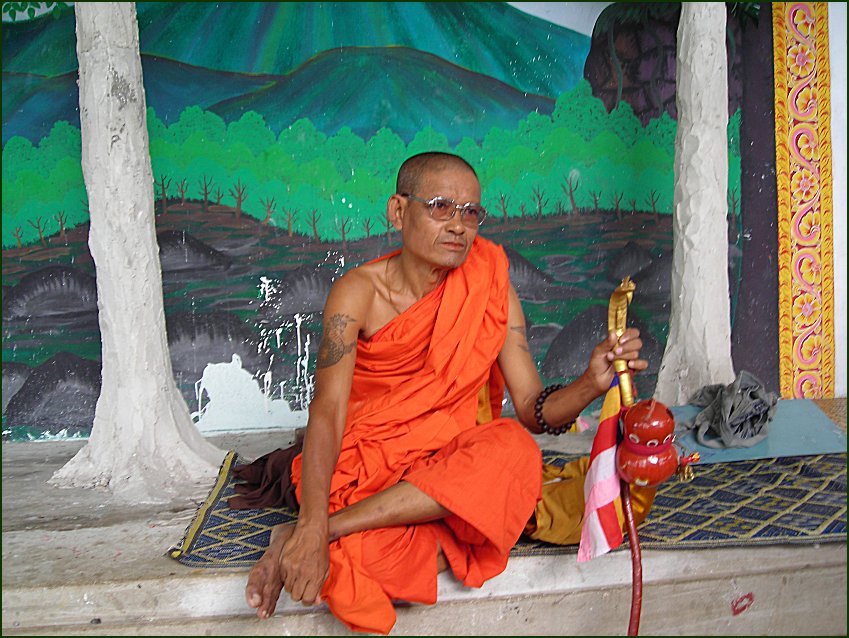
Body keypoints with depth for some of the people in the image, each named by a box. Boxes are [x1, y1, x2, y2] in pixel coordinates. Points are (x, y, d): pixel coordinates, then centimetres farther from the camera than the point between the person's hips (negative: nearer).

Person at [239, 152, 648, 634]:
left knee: (514, 448, -32)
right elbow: (327, 412, -21)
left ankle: (314, 534, -27)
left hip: (446, 465, 5)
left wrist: (592, 383, -27)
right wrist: (311, 528, -36)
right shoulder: (359, 293, -9)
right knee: (384, 564, -37)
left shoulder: (491, 291, -2)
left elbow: (534, 411, -4)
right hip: (364, 463, -4)